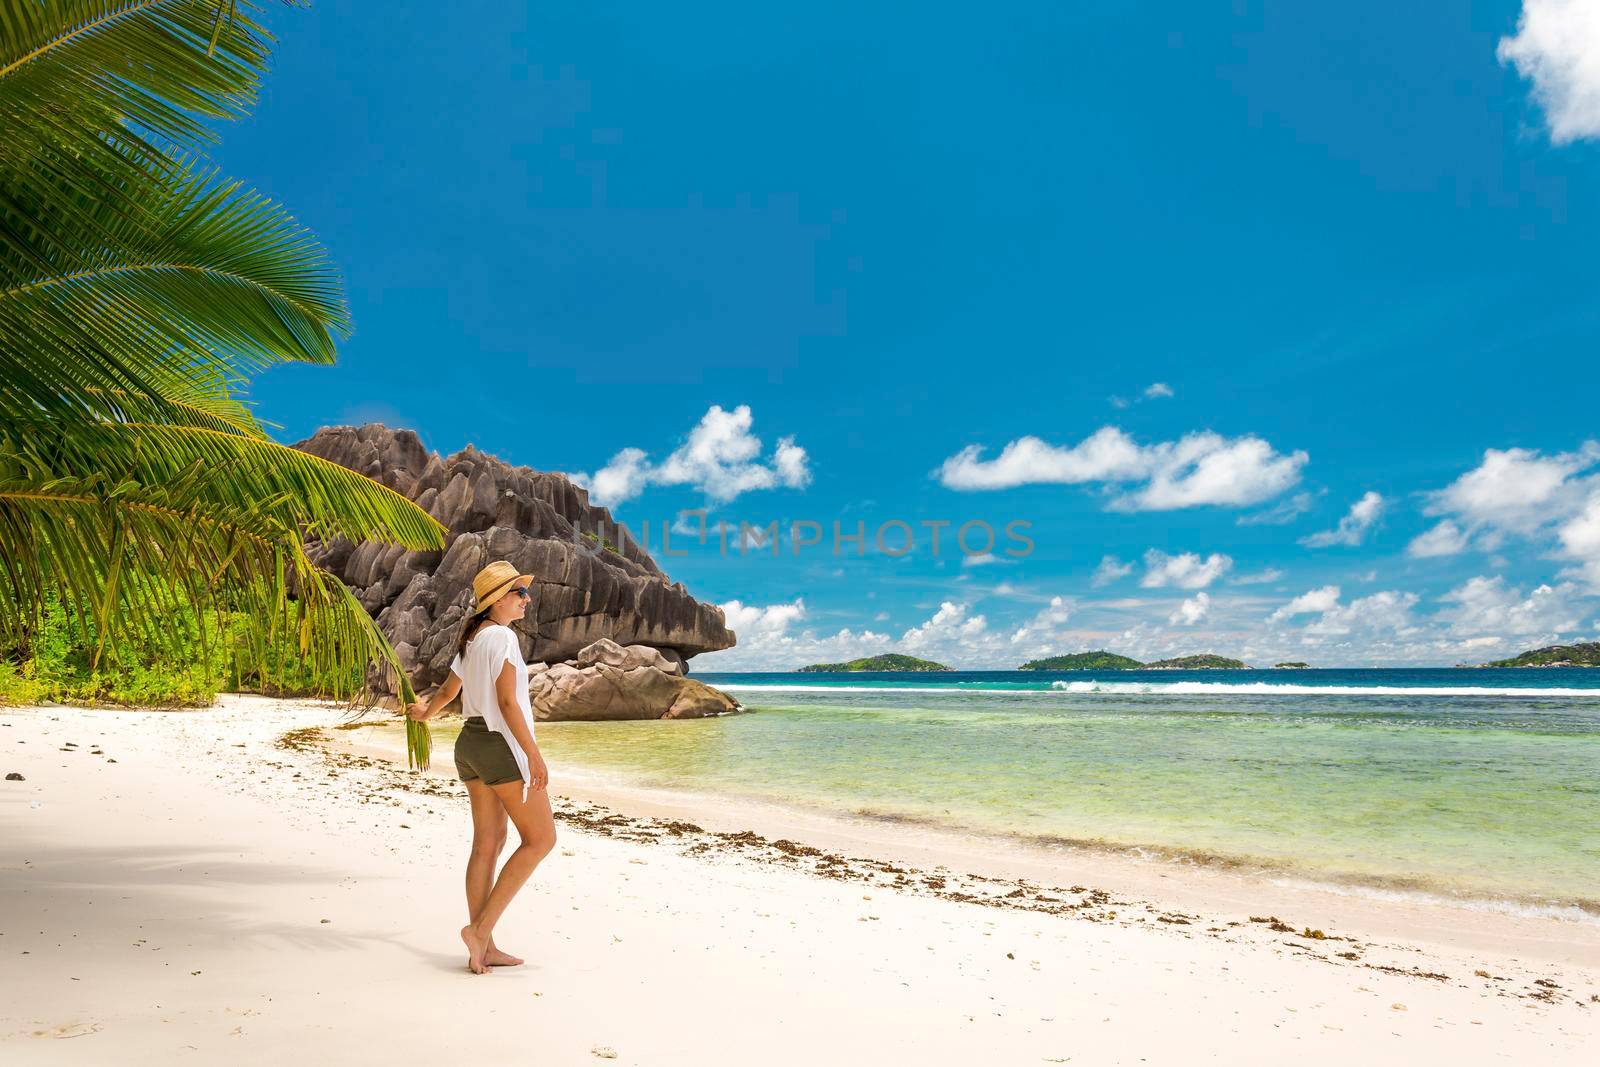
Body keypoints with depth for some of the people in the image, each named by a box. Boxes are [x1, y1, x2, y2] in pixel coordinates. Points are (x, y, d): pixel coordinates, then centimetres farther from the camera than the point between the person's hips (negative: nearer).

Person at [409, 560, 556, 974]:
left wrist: (425, 713, 47)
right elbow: (507, 701, -20)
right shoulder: (502, 636, -14)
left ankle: (484, 948, 15)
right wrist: (533, 754, -20)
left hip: (470, 743, 9)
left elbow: (447, 690, 26)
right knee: (541, 838, 0)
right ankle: (481, 929, -2)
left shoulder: (472, 639, 14)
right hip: (501, 744, -9)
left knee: (488, 843, 11)